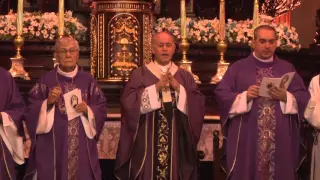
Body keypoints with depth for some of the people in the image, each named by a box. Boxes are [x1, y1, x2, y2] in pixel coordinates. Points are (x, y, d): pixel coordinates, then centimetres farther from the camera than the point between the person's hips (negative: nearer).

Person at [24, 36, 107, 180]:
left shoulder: (88, 80, 5)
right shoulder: (46, 80, 0)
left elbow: (101, 109, 5)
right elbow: (31, 110, -1)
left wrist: (88, 110, -13)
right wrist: (48, 102, -16)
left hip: (82, 145, 2)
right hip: (52, 144, -1)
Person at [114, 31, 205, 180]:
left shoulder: (185, 76, 10)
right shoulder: (139, 74, 2)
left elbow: (197, 105, 0)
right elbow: (128, 102, -10)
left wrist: (178, 88, -12)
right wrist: (156, 87, -15)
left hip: (176, 139, 2)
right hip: (147, 139, -2)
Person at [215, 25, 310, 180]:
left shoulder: (288, 69, 13)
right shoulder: (237, 68, 7)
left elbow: (304, 97, 6)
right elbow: (221, 94, -1)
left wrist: (286, 97, -13)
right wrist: (244, 96, -16)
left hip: (280, 139, 2)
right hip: (246, 138, -1)